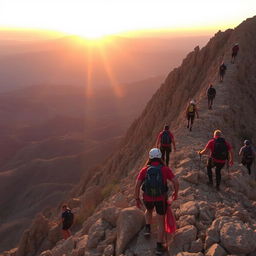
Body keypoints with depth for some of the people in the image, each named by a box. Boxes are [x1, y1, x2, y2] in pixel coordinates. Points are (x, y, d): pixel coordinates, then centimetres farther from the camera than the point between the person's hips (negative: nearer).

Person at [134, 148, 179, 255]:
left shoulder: (145, 169, -6)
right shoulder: (165, 169, -9)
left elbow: (137, 185, -10)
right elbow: (176, 182, -12)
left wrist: (137, 199, 2)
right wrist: (176, 193, 7)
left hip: (148, 198, 1)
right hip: (161, 199, -1)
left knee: (149, 210, 36)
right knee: (160, 222, 13)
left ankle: (148, 228, 19)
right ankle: (159, 247, 13)